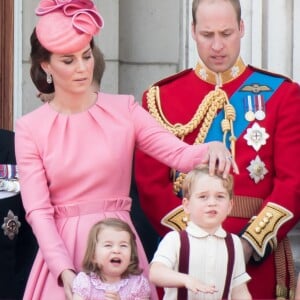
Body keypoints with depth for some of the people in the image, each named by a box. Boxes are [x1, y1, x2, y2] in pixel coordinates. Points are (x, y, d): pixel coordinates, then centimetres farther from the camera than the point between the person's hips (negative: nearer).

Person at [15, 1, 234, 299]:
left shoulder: (124, 109, 1)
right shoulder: (30, 128, -1)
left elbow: (179, 154, -9)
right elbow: (38, 211, -6)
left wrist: (210, 149, -32)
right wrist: (65, 271, -19)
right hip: (63, 248, -1)